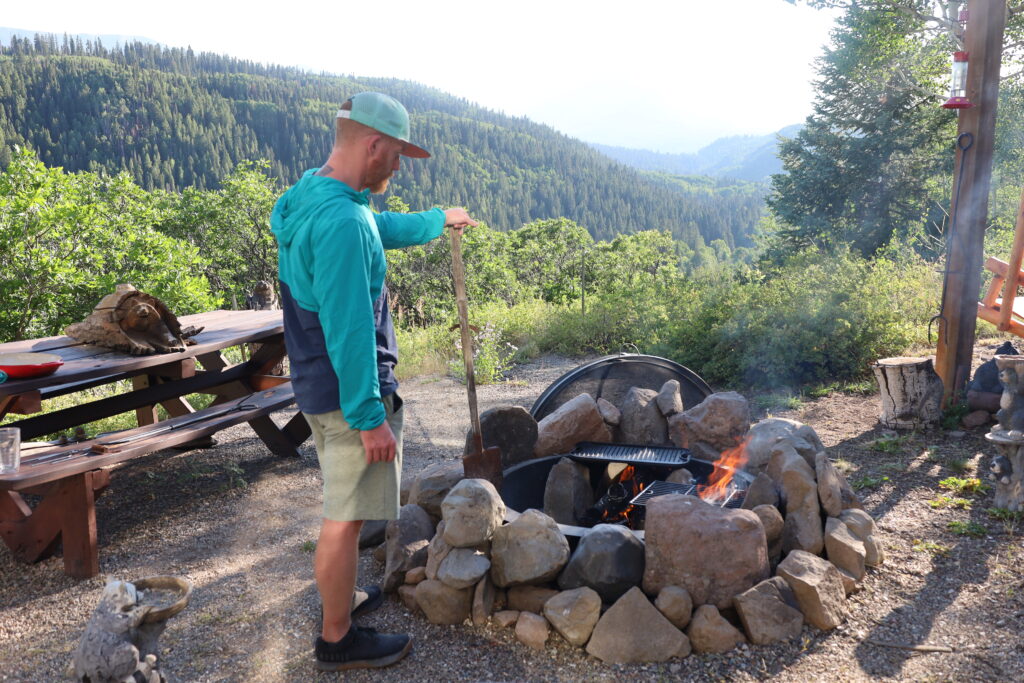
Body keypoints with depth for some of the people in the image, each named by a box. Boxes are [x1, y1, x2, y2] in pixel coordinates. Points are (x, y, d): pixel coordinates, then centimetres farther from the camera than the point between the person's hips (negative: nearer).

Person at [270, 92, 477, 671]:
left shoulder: (312, 197, 8)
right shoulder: (342, 222, -26)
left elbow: (381, 227, 27)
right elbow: (349, 332, -27)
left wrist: (437, 221, 40)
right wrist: (370, 418, -23)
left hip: (321, 385, 10)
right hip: (351, 392, -10)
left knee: (343, 506, 24)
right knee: (347, 515, 4)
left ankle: (342, 596, 43)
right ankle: (339, 639, 20)